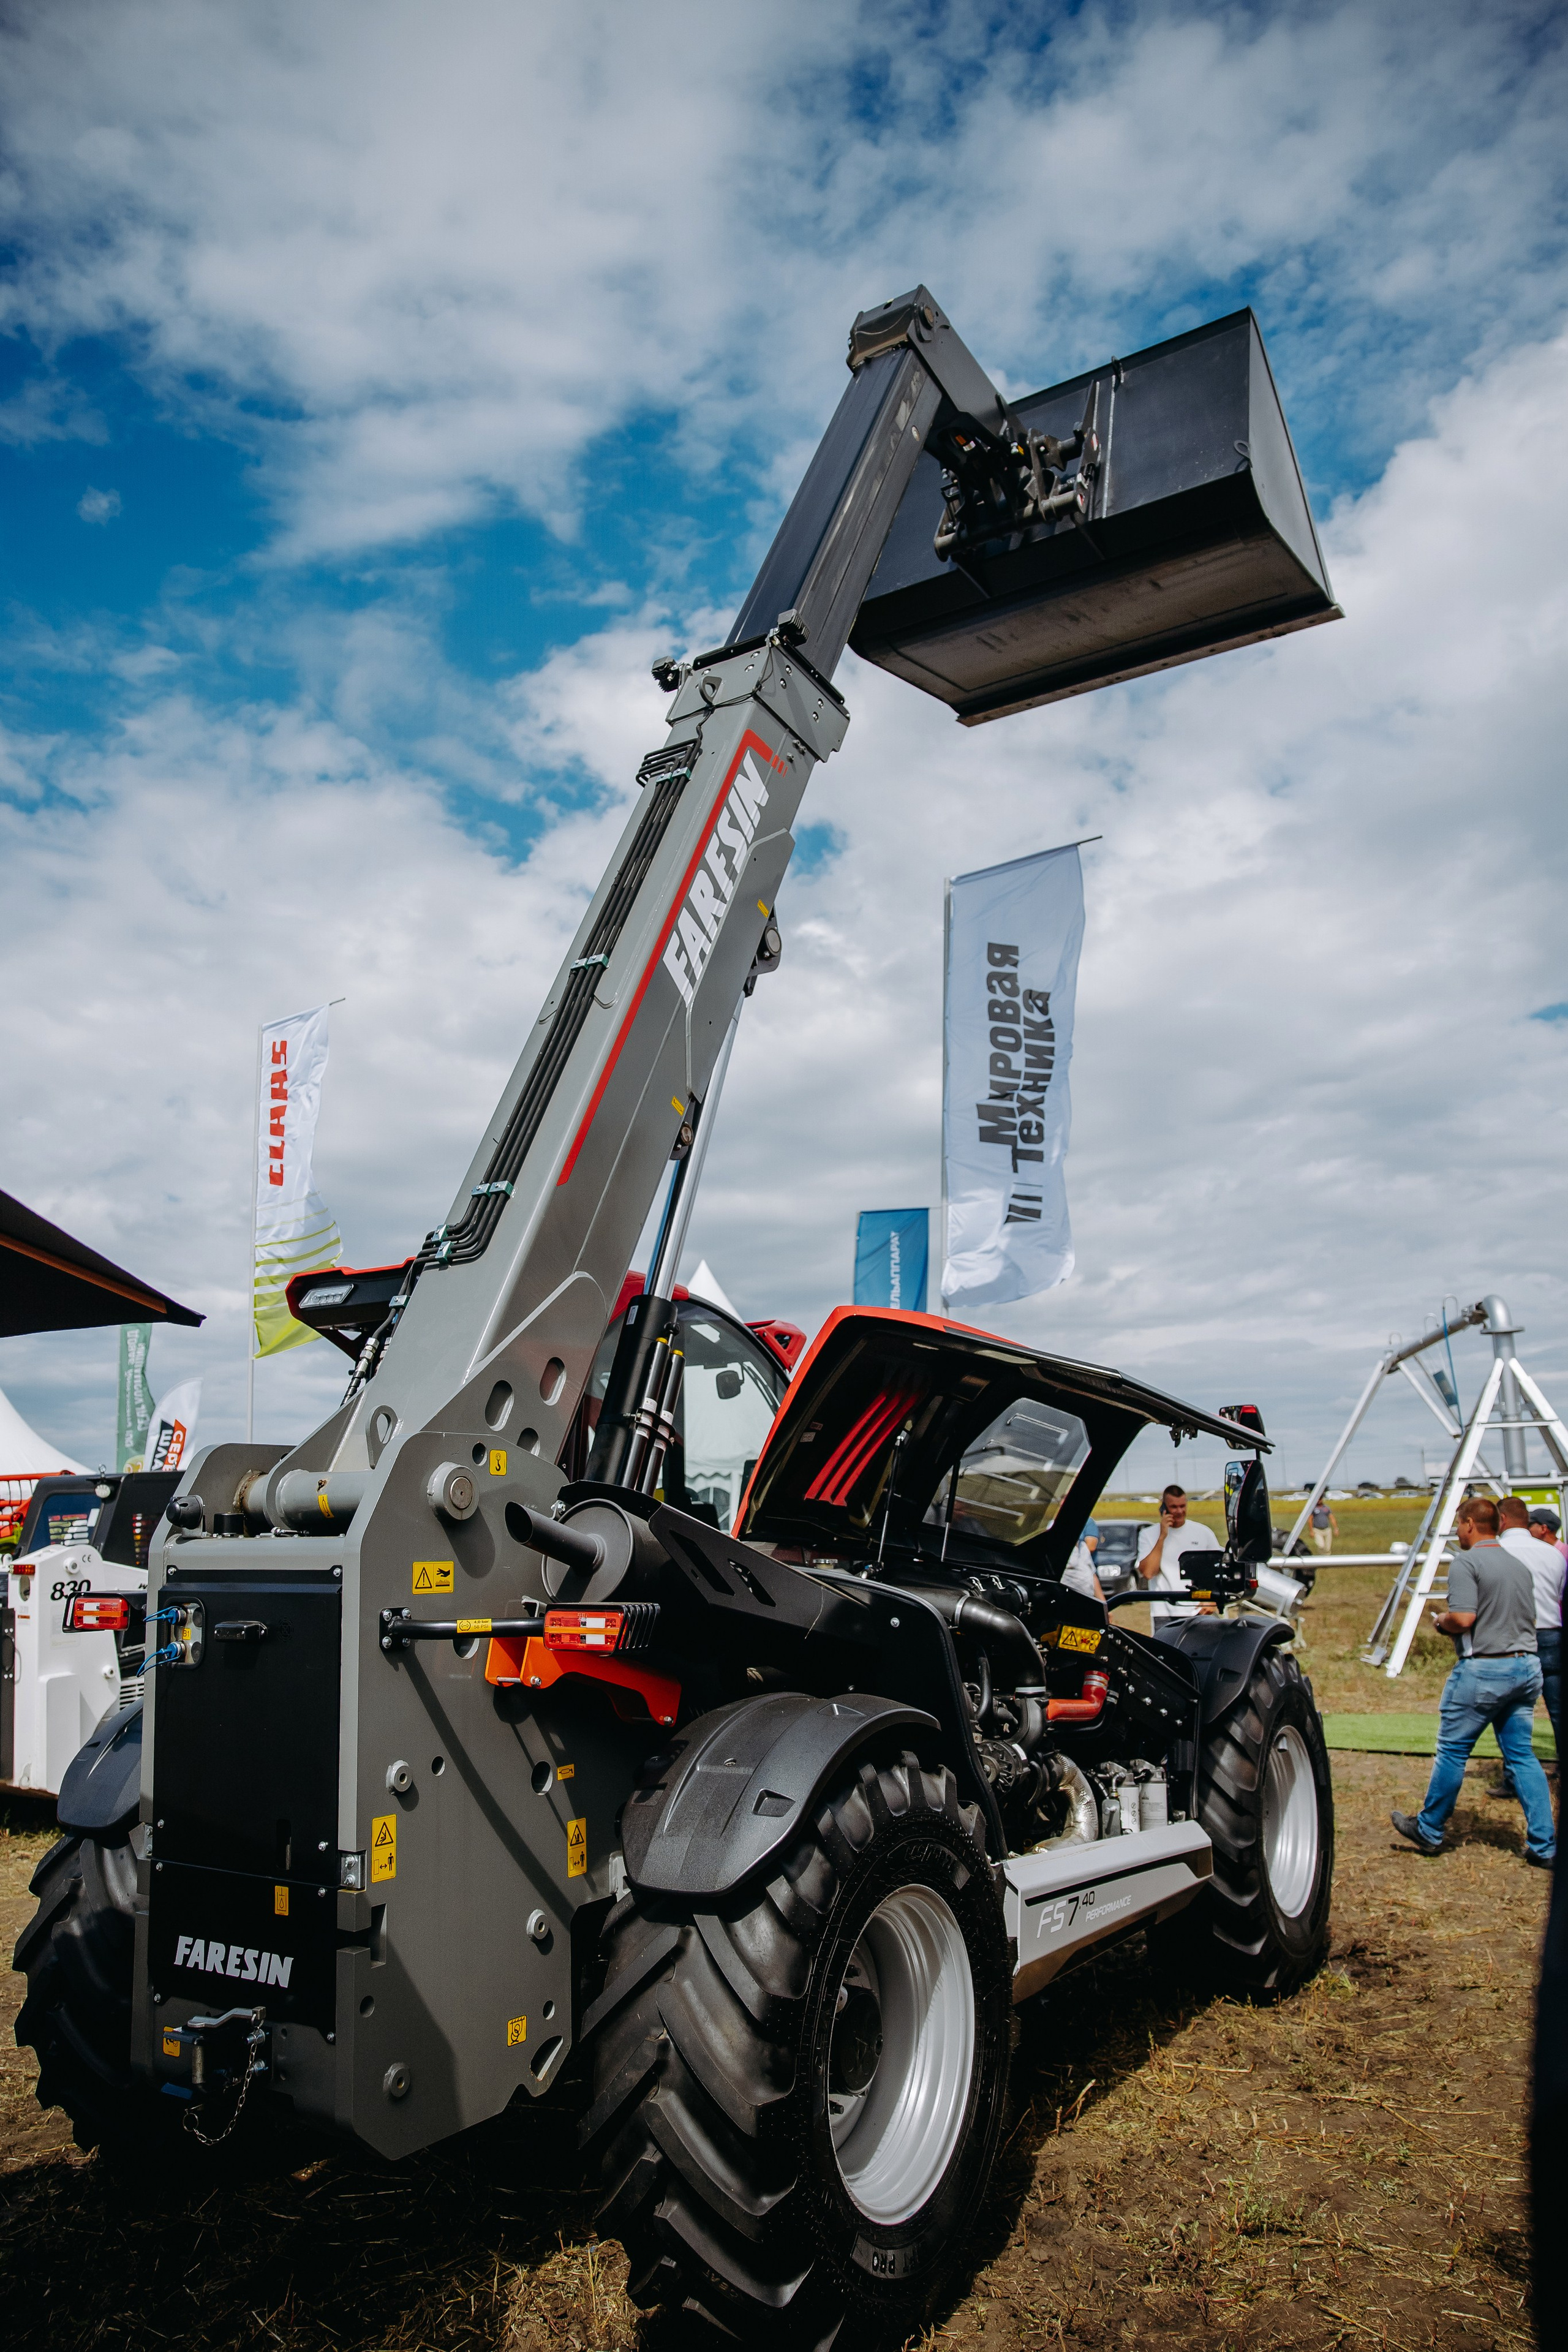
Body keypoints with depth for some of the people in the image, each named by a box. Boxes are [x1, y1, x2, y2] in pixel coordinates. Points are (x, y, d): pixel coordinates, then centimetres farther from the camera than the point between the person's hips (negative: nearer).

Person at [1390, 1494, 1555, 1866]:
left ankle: (1429, 1831, 16)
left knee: (1452, 1751, 4)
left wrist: (1442, 1620, 0)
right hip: (1527, 1667, 7)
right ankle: (1544, 1846, 8)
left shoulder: (1466, 1562, -12)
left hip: (1483, 1669, -7)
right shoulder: (1520, 1566, 13)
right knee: (1522, 1754, 11)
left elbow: (1464, 1618, -20)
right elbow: (1528, 1619, 19)